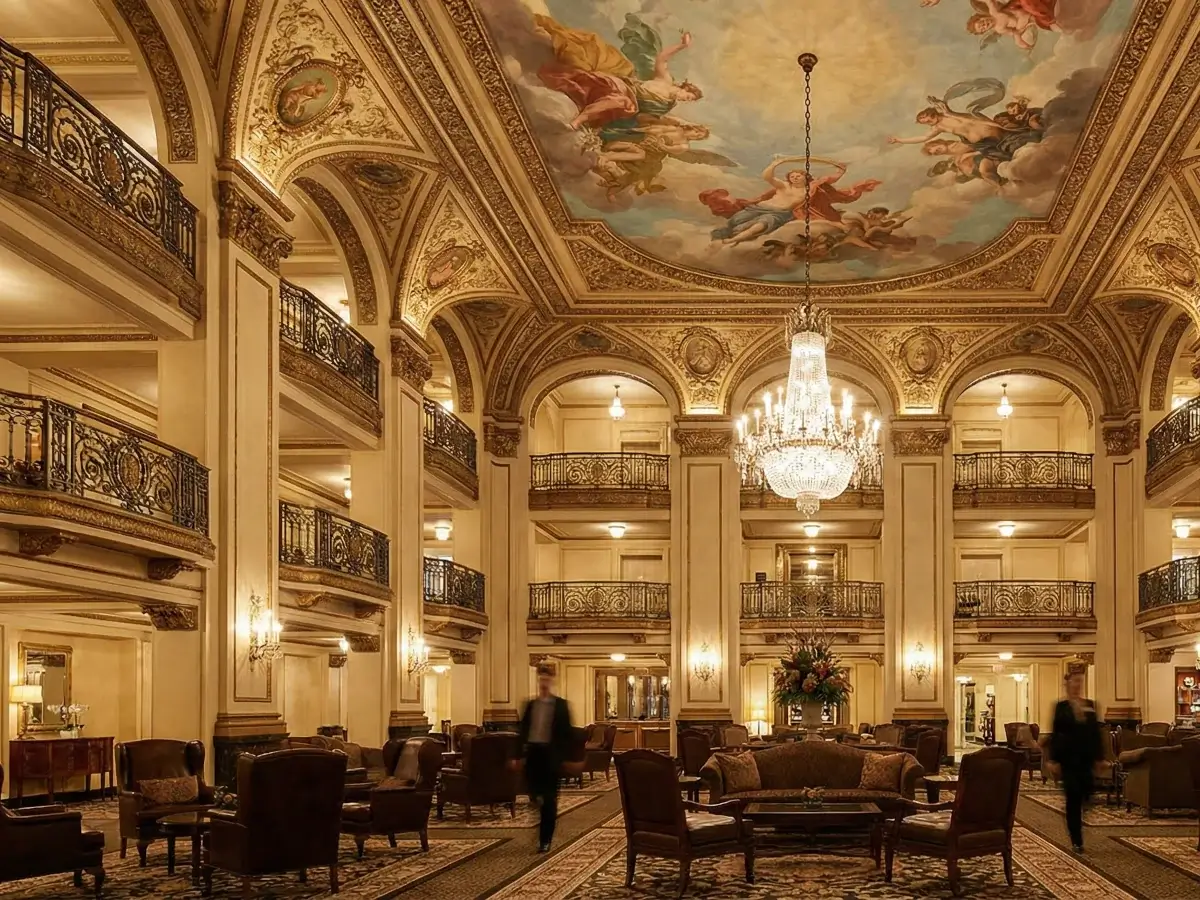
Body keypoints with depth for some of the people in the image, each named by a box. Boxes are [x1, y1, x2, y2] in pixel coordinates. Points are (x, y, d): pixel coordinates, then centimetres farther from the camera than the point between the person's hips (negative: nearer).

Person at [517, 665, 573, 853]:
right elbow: (524, 728, 11)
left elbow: (565, 731, -1)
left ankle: (545, 840, 3)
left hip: (551, 752, -3)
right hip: (533, 751, 3)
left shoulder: (560, 705, 1)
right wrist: (523, 747, -1)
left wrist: (563, 754, -8)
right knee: (534, 790, -4)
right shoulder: (531, 705, 11)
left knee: (549, 798, 0)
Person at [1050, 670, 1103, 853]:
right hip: (1069, 757, -3)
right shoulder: (1062, 707, -1)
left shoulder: (1090, 705, 8)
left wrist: (1098, 757, 5)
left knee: (1085, 795, 1)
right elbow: (1056, 733, -2)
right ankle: (1076, 840, 2)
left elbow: (1096, 731, 9)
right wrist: (1055, 760, -7)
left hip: (1086, 756, 3)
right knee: (1073, 797, -3)